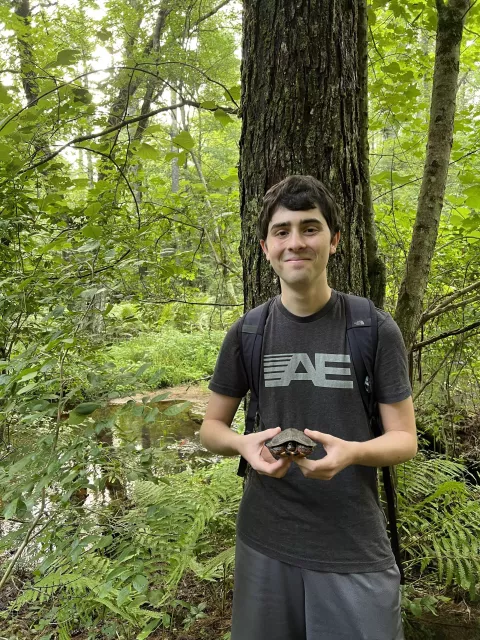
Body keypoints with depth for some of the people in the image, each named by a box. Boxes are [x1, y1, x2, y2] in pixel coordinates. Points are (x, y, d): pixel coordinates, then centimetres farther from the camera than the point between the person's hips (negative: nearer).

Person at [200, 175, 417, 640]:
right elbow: (211, 426, 6)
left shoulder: (376, 330, -8)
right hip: (265, 543, 2)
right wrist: (244, 444, -17)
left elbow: (404, 439, -4)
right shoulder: (246, 333, -3)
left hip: (356, 550, -1)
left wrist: (352, 451, -25)